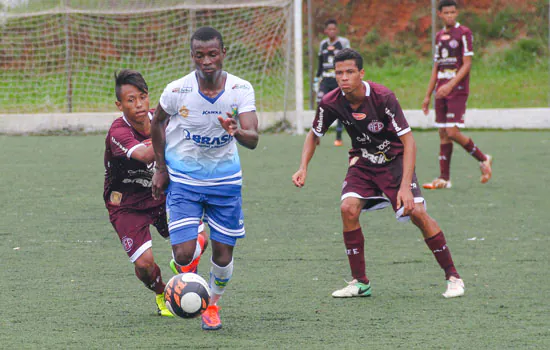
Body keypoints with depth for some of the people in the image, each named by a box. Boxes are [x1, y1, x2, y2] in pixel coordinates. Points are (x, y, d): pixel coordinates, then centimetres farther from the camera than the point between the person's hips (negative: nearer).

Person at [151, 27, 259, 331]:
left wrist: (237, 132, -46)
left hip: (225, 179, 1)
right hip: (183, 179, -1)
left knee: (223, 255, 3)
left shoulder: (241, 89, -15)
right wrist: (161, 168, 4)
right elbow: (158, 121, 5)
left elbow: (253, 139, -23)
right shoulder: (177, 90, -17)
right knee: (184, 254, -14)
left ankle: (213, 305, 33)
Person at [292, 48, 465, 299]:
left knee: (417, 213, -17)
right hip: (362, 163, 3)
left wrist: (405, 186, -33)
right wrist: (303, 168, -11)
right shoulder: (331, 103, -15)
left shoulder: (383, 97, -27)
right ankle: (360, 283, -8)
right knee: (348, 208, -21)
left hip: (394, 160, -3)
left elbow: (408, 141, -25)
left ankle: (452, 276, -1)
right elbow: (314, 136, 5)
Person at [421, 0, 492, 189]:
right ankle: (444, 178, 5)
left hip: (458, 90, -6)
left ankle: (483, 159, 6)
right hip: (442, 92, 6)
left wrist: (451, 84, -21)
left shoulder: (464, 33, -4)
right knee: (443, 134, 3)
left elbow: (467, 64, -10)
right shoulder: (440, 37, 16)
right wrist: (428, 95, 17)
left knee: (453, 132, -14)